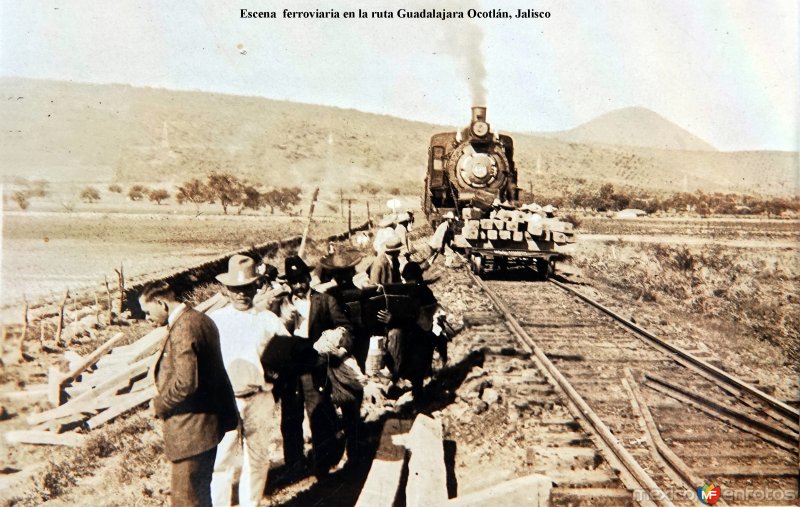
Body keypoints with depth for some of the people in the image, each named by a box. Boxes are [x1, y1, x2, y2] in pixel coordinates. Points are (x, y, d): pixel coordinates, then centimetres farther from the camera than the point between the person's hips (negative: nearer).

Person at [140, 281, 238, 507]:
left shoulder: (182, 330, -23)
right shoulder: (201, 320, 8)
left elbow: (185, 382, -29)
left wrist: (160, 404, -12)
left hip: (191, 428, -10)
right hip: (210, 418, 10)